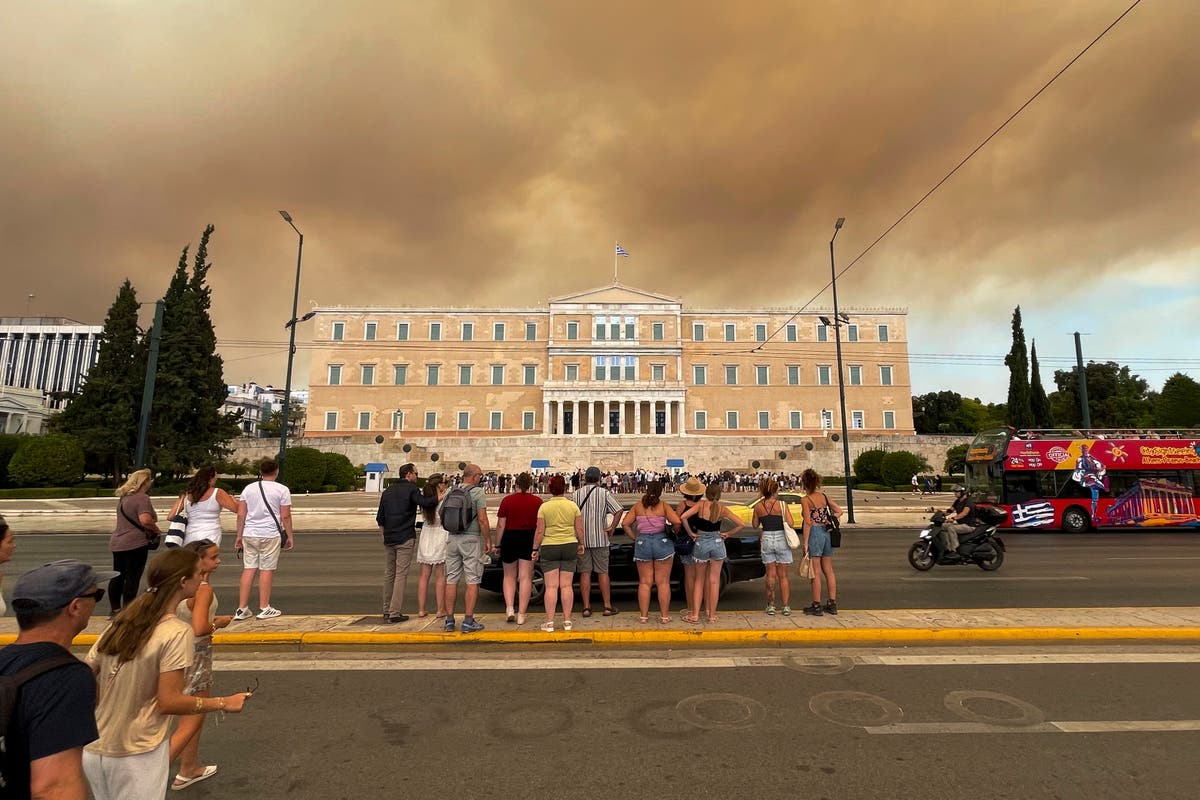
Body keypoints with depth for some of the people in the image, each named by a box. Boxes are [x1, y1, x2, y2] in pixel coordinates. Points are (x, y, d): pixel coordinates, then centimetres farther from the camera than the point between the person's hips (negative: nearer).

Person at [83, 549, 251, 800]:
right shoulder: (177, 632, -19)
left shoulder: (121, 622, 1)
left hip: (92, 750, 7)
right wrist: (224, 703, -7)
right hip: (136, 756, -7)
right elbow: (169, 702, -19)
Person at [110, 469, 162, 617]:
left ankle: (115, 609, 25)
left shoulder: (123, 497, 13)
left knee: (117, 577, 16)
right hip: (135, 544, -9)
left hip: (117, 542, 9)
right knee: (132, 579, -1)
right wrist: (156, 530, -13)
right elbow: (145, 520, -29)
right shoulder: (142, 498, -16)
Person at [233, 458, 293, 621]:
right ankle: (264, 609, 11)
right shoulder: (282, 490, -4)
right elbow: (285, 516, -6)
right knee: (266, 570, 3)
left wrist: (239, 536, 15)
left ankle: (242, 609, 13)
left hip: (249, 535, 4)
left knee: (248, 569, 9)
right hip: (270, 535, -4)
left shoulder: (248, 488, 8)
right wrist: (290, 536, 2)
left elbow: (241, 514, 7)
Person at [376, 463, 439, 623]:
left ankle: (387, 611, 21)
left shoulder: (388, 491, 14)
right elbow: (424, 502, -26)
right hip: (405, 538, -7)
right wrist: (438, 497, -13)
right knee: (401, 575, -3)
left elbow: (379, 518, 16)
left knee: (389, 574, 15)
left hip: (389, 539, 7)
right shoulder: (411, 489, -8)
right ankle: (394, 613, -3)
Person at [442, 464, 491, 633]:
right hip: (471, 539, -6)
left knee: (451, 581, 10)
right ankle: (468, 621, 1)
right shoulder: (478, 492, -9)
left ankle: (449, 620, 14)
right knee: (472, 581, 1)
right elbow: (482, 520, -13)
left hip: (452, 539, 6)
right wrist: (488, 540, -6)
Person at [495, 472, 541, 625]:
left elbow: (500, 525, -4)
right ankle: (521, 614, 9)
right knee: (525, 578, 7)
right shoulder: (537, 501, -1)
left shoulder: (507, 500, -4)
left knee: (509, 576, 17)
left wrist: (497, 545, 5)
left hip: (510, 540, 0)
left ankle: (509, 608, 6)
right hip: (529, 541, 0)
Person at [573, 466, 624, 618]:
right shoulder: (604, 493, -4)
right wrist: (612, 528, -5)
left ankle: (586, 607, 9)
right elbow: (618, 510, -12)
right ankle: (608, 606, 13)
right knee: (603, 572, 8)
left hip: (581, 539, 1)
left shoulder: (576, 494, 1)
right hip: (600, 538, -1)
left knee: (585, 573, 7)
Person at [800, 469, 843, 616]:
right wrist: (828, 521, 8)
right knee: (828, 570, 13)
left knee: (816, 572, 0)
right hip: (827, 533, 6)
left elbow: (808, 522, -15)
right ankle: (832, 604, 19)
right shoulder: (824, 496, 8)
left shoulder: (805, 500, -11)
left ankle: (816, 606, 6)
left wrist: (805, 542, -12)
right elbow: (839, 511, 10)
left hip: (814, 533, -6)